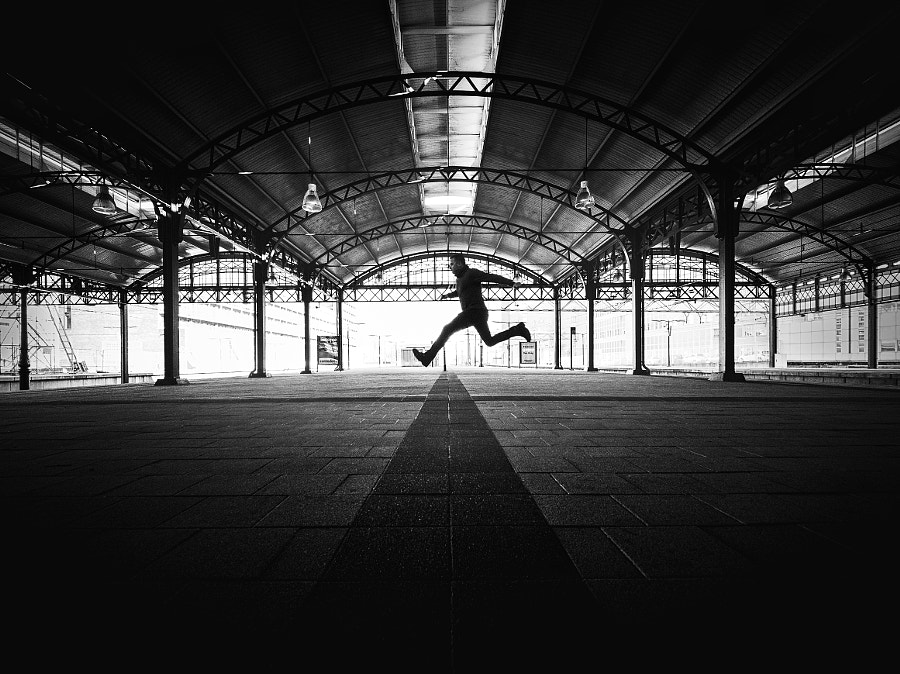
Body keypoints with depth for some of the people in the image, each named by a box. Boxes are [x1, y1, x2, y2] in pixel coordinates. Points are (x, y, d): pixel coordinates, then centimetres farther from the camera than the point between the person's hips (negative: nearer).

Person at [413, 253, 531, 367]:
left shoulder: (471, 273, -8)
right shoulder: (460, 277, 20)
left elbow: (493, 277, -15)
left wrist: (512, 283, -24)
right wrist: (449, 295, 27)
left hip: (474, 311, -10)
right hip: (477, 313, 10)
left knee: (447, 329, -9)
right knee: (490, 341, 15)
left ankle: (428, 357, -8)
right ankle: (517, 330, 14)